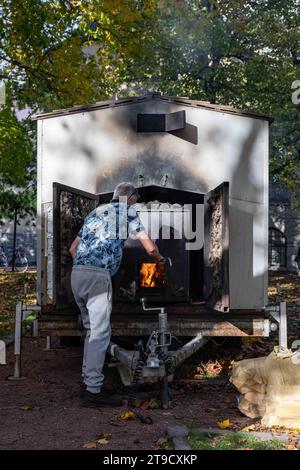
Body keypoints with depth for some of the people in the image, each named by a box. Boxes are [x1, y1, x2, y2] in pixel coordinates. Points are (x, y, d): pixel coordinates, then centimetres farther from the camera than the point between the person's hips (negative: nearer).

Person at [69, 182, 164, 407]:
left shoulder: (96, 212, 27)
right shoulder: (127, 211, 8)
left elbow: (73, 248, 26)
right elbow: (150, 247, 4)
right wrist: (159, 258, 25)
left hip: (77, 273, 7)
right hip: (98, 275, -7)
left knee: (92, 329, 18)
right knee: (100, 332, -7)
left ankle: (88, 381, 21)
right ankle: (93, 392, -9)